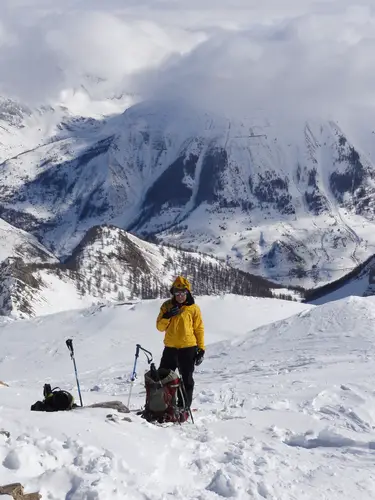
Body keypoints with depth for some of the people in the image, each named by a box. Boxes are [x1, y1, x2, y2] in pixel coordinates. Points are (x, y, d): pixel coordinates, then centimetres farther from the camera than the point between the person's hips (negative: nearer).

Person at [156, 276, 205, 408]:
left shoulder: (193, 308, -1)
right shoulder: (167, 306, 5)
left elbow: (199, 329, 2)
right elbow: (160, 327, 4)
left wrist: (201, 349, -3)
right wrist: (167, 316, -16)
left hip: (188, 349, -2)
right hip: (170, 348, 2)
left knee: (186, 380, 5)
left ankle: (184, 407, 12)